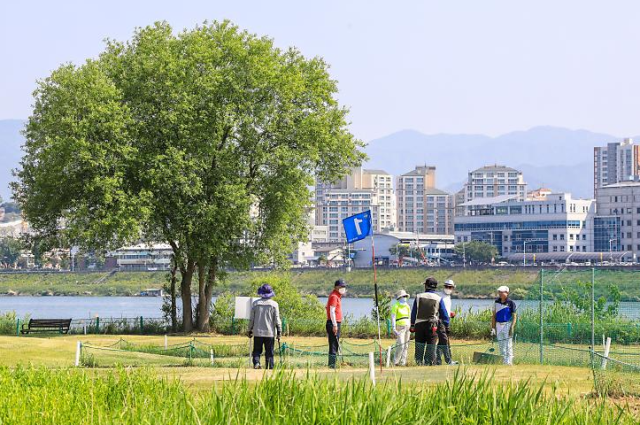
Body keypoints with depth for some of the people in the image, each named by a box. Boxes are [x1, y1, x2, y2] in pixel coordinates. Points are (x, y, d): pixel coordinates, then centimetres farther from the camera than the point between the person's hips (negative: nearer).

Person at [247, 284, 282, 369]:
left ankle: (256, 362, -17)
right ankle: (270, 368, 1)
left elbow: (251, 319, 4)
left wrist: (250, 331, 14)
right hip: (270, 333, -1)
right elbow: (277, 319, -4)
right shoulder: (274, 304, -3)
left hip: (258, 332, 1)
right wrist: (279, 332, 1)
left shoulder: (255, 303, 1)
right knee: (269, 353, 6)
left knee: (257, 350, 8)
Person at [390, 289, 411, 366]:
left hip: (407, 327, 7)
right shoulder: (395, 306, -5)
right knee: (400, 345, -14)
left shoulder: (407, 306, 14)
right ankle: (395, 362, -5)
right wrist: (394, 329, -16)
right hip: (400, 327, -7)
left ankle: (403, 362, 7)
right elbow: (393, 317, -9)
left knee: (406, 346, 3)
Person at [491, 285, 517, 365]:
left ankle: (508, 362, -7)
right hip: (498, 325, 6)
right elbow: (494, 316, 13)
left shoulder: (511, 303, -7)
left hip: (507, 325, -6)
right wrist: (493, 328, 9)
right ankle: (504, 362, 16)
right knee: (501, 345, 9)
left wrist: (512, 328, -17)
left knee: (508, 345, -8)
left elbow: (514, 316, -8)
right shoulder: (496, 302, 8)